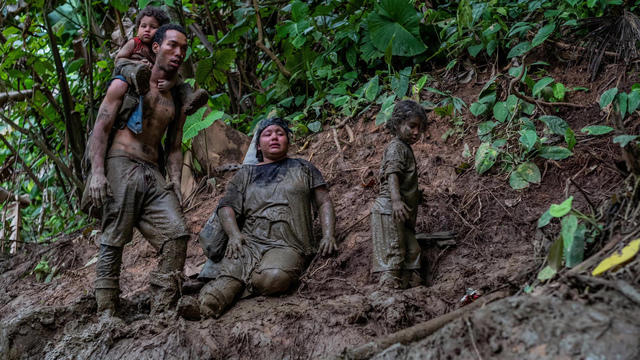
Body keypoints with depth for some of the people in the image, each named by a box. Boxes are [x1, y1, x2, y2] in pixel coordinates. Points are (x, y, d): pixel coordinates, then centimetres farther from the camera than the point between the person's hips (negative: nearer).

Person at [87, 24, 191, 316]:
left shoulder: (177, 101, 22)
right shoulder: (127, 84, 6)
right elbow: (101, 128, 0)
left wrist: (175, 183, 4)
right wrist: (97, 172, -13)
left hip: (153, 174, 5)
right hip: (120, 166, -5)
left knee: (177, 232, -13)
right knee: (113, 242, -9)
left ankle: (161, 312, -12)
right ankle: (106, 314, -6)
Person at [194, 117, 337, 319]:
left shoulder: (303, 168, 24)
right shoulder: (246, 173, 26)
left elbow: (324, 203, 18)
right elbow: (227, 206, 14)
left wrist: (328, 235, -1)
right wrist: (234, 234, -8)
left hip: (288, 245, -1)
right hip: (249, 242, 1)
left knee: (272, 277, -34)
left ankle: (247, 280, -10)